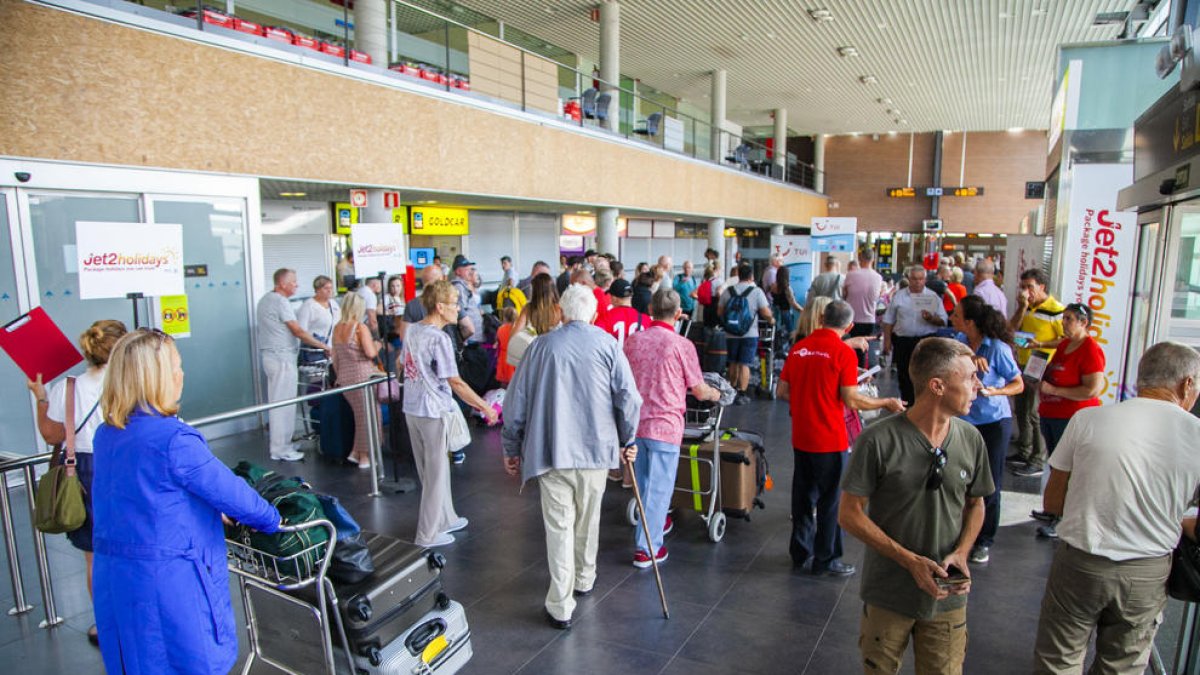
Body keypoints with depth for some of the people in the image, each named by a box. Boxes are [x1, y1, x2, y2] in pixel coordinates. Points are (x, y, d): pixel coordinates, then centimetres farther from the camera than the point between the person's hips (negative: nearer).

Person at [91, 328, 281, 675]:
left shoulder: (105, 435, 3)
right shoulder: (174, 441, -23)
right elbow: (231, 492, -15)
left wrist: (217, 513, 19)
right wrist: (272, 519, 2)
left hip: (113, 581, 8)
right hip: (169, 583, -8)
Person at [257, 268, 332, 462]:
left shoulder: (264, 300, 16)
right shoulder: (280, 301, -15)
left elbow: (259, 329, 23)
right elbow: (298, 331, -19)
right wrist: (324, 346, -15)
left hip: (269, 356, 10)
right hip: (282, 358, -10)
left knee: (276, 402, 16)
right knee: (283, 404, -5)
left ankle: (277, 444, 24)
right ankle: (281, 449, 0)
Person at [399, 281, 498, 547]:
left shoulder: (412, 330, 5)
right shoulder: (439, 338, -20)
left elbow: (399, 365, 18)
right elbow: (455, 382, -21)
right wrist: (485, 407, -16)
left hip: (411, 408, 9)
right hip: (433, 412, -8)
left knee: (429, 470, 19)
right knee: (436, 473, 5)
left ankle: (445, 520, 34)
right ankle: (428, 535, 15)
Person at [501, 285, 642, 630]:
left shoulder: (541, 345, 2)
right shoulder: (607, 345, 0)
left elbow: (516, 402, 3)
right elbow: (629, 398, -5)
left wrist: (511, 449, 14)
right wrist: (627, 441, 10)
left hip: (550, 449, -1)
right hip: (596, 446, 1)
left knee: (559, 526, 4)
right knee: (588, 520, 19)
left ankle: (560, 607, 7)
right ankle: (584, 580, 38)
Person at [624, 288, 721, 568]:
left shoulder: (632, 340, 0)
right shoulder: (682, 345, -13)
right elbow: (699, 390, -4)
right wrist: (715, 394, 18)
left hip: (635, 421, 5)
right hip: (665, 425, -5)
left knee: (644, 482, 22)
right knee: (659, 486, 6)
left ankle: (655, 522, 43)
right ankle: (647, 548, 11)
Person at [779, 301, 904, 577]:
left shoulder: (799, 348, 4)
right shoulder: (844, 352, -13)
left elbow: (781, 391, 6)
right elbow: (851, 399, -16)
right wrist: (887, 403, -2)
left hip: (801, 437, 6)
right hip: (830, 439, -5)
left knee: (803, 495, 17)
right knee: (831, 500, 9)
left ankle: (800, 552, 30)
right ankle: (826, 560, 19)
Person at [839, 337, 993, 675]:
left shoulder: (971, 439, -5)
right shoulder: (877, 441, -20)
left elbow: (975, 503, 9)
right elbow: (849, 514, -14)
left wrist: (961, 552, -8)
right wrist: (910, 560, -20)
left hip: (948, 596, 3)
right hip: (889, 594, -3)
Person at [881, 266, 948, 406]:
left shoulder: (933, 297, 4)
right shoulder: (899, 296, 6)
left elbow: (943, 321, 1)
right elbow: (888, 320, 7)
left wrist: (931, 318, -19)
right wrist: (887, 340, 1)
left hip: (926, 342, -1)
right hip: (903, 341, 1)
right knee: (904, 376, 8)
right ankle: (906, 405, 20)